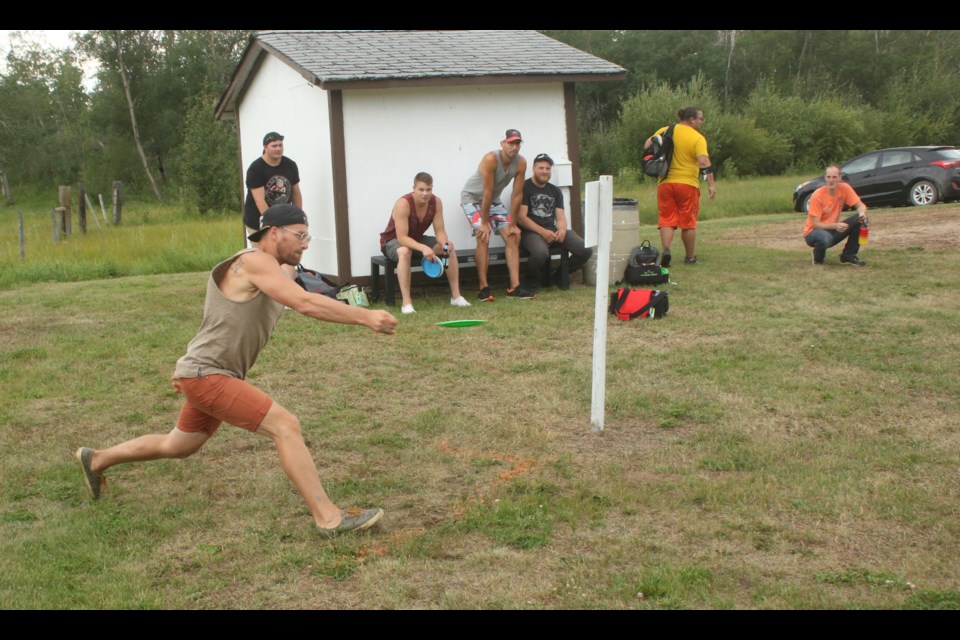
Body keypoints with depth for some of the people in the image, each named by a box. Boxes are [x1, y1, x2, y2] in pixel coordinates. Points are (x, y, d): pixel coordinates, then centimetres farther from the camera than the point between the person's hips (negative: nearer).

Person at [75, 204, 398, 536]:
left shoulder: (275, 272, 11)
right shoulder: (255, 262, -20)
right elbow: (305, 304, -33)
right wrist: (364, 316, -34)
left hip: (207, 374, 10)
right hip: (206, 375, -10)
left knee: (177, 446, 27)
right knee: (286, 425, -18)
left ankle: (96, 460, 47)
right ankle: (329, 517, -18)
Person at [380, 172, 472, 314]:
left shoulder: (436, 202, -14)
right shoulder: (403, 204, -32)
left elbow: (440, 231, -13)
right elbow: (402, 238, -36)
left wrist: (445, 243, -37)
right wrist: (423, 248, -51)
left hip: (416, 239, 6)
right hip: (393, 240, -6)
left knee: (450, 247, -14)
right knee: (405, 252, -41)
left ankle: (456, 296, -8)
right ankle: (407, 303, -40)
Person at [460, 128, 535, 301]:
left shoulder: (521, 163, -15)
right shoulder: (491, 159, -31)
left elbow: (517, 194, -10)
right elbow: (487, 192, -29)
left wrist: (513, 223, -10)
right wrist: (485, 223, -27)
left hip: (493, 200, 6)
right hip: (472, 197, -6)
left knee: (512, 237, -4)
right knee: (483, 238, -21)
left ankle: (515, 286, -4)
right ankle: (484, 288, -18)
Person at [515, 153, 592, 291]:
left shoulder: (556, 191, 21)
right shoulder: (524, 187, 1)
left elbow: (560, 216, 14)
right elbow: (520, 217, -8)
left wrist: (562, 230, -11)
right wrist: (543, 232, -18)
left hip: (553, 231, 6)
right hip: (531, 232, -6)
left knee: (586, 250, -14)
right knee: (541, 253, -40)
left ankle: (559, 276, 9)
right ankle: (531, 280, -7)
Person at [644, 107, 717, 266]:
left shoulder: (664, 131, 5)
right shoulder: (697, 138, -8)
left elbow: (647, 145, 7)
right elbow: (704, 161, -18)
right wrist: (711, 184, -18)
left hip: (665, 183, 3)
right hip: (687, 184, -3)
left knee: (667, 219, 6)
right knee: (688, 222, 8)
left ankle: (665, 250, -15)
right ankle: (690, 257, 17)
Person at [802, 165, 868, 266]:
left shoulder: (844, 188, -9)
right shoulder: (817, 196, -22)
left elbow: (860, 205, -5)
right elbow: (815, 224, -22)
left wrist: (862, 213, -30)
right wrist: (835, 225, -38)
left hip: (833, 230, 5)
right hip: (814, 232, -5)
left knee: (860, 218, -15)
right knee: (825, 237, -41)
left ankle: (848, 255, -2)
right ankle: (818, 258, -3)